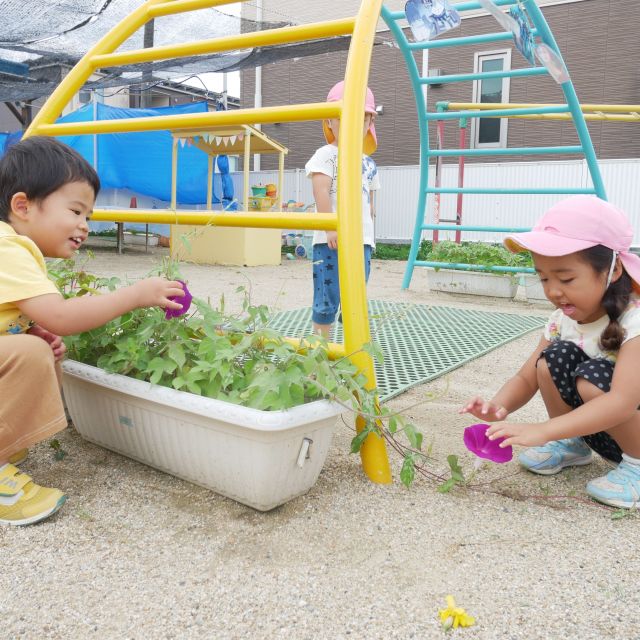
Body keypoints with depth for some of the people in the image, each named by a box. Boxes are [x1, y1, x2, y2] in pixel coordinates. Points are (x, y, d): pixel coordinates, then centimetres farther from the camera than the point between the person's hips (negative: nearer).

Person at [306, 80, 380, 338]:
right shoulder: (326, 155, -1)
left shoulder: (369, 163, 18)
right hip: (330, 240, -6)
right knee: (327, 301, -5)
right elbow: (321, 192, -12)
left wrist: (367, 233, 16)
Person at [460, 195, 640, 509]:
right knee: (555, 357, -18)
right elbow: (526, 378, -7)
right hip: (598, 429, 6)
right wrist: (499, 406, -30)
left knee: (593, 376, -31)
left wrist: (542, 431, -48)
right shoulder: (562, 320, -8)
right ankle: (573, 446, 5)